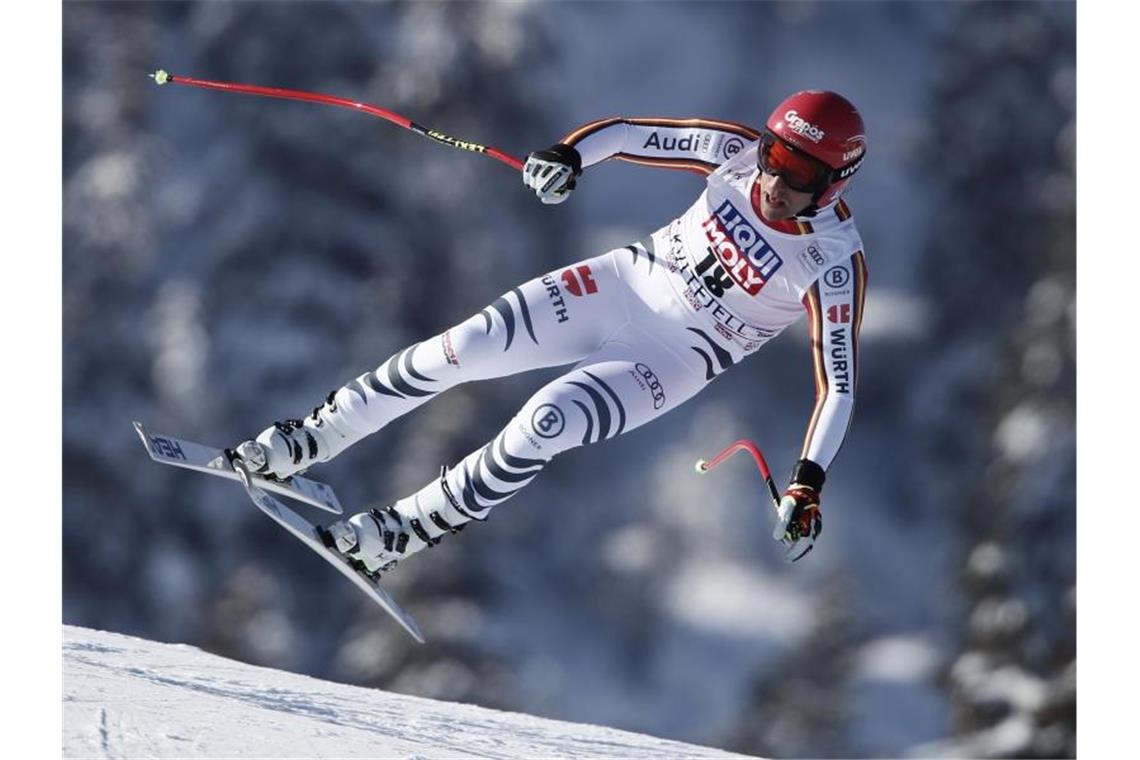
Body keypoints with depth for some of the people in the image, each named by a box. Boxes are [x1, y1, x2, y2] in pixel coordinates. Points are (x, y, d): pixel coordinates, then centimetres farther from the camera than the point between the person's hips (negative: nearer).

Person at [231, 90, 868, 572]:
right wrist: (568, 156, -26)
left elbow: (839, 386, -23)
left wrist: (808, 484, -33)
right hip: (633, 280, 4)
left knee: (542, 425, -23)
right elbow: (627, 133, -6)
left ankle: (409, 530, -3)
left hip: (680, 356, -3)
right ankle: (310, 441, 11)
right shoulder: (741, 153, -17)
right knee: (457, 350, -7)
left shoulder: (835, 264, -26)